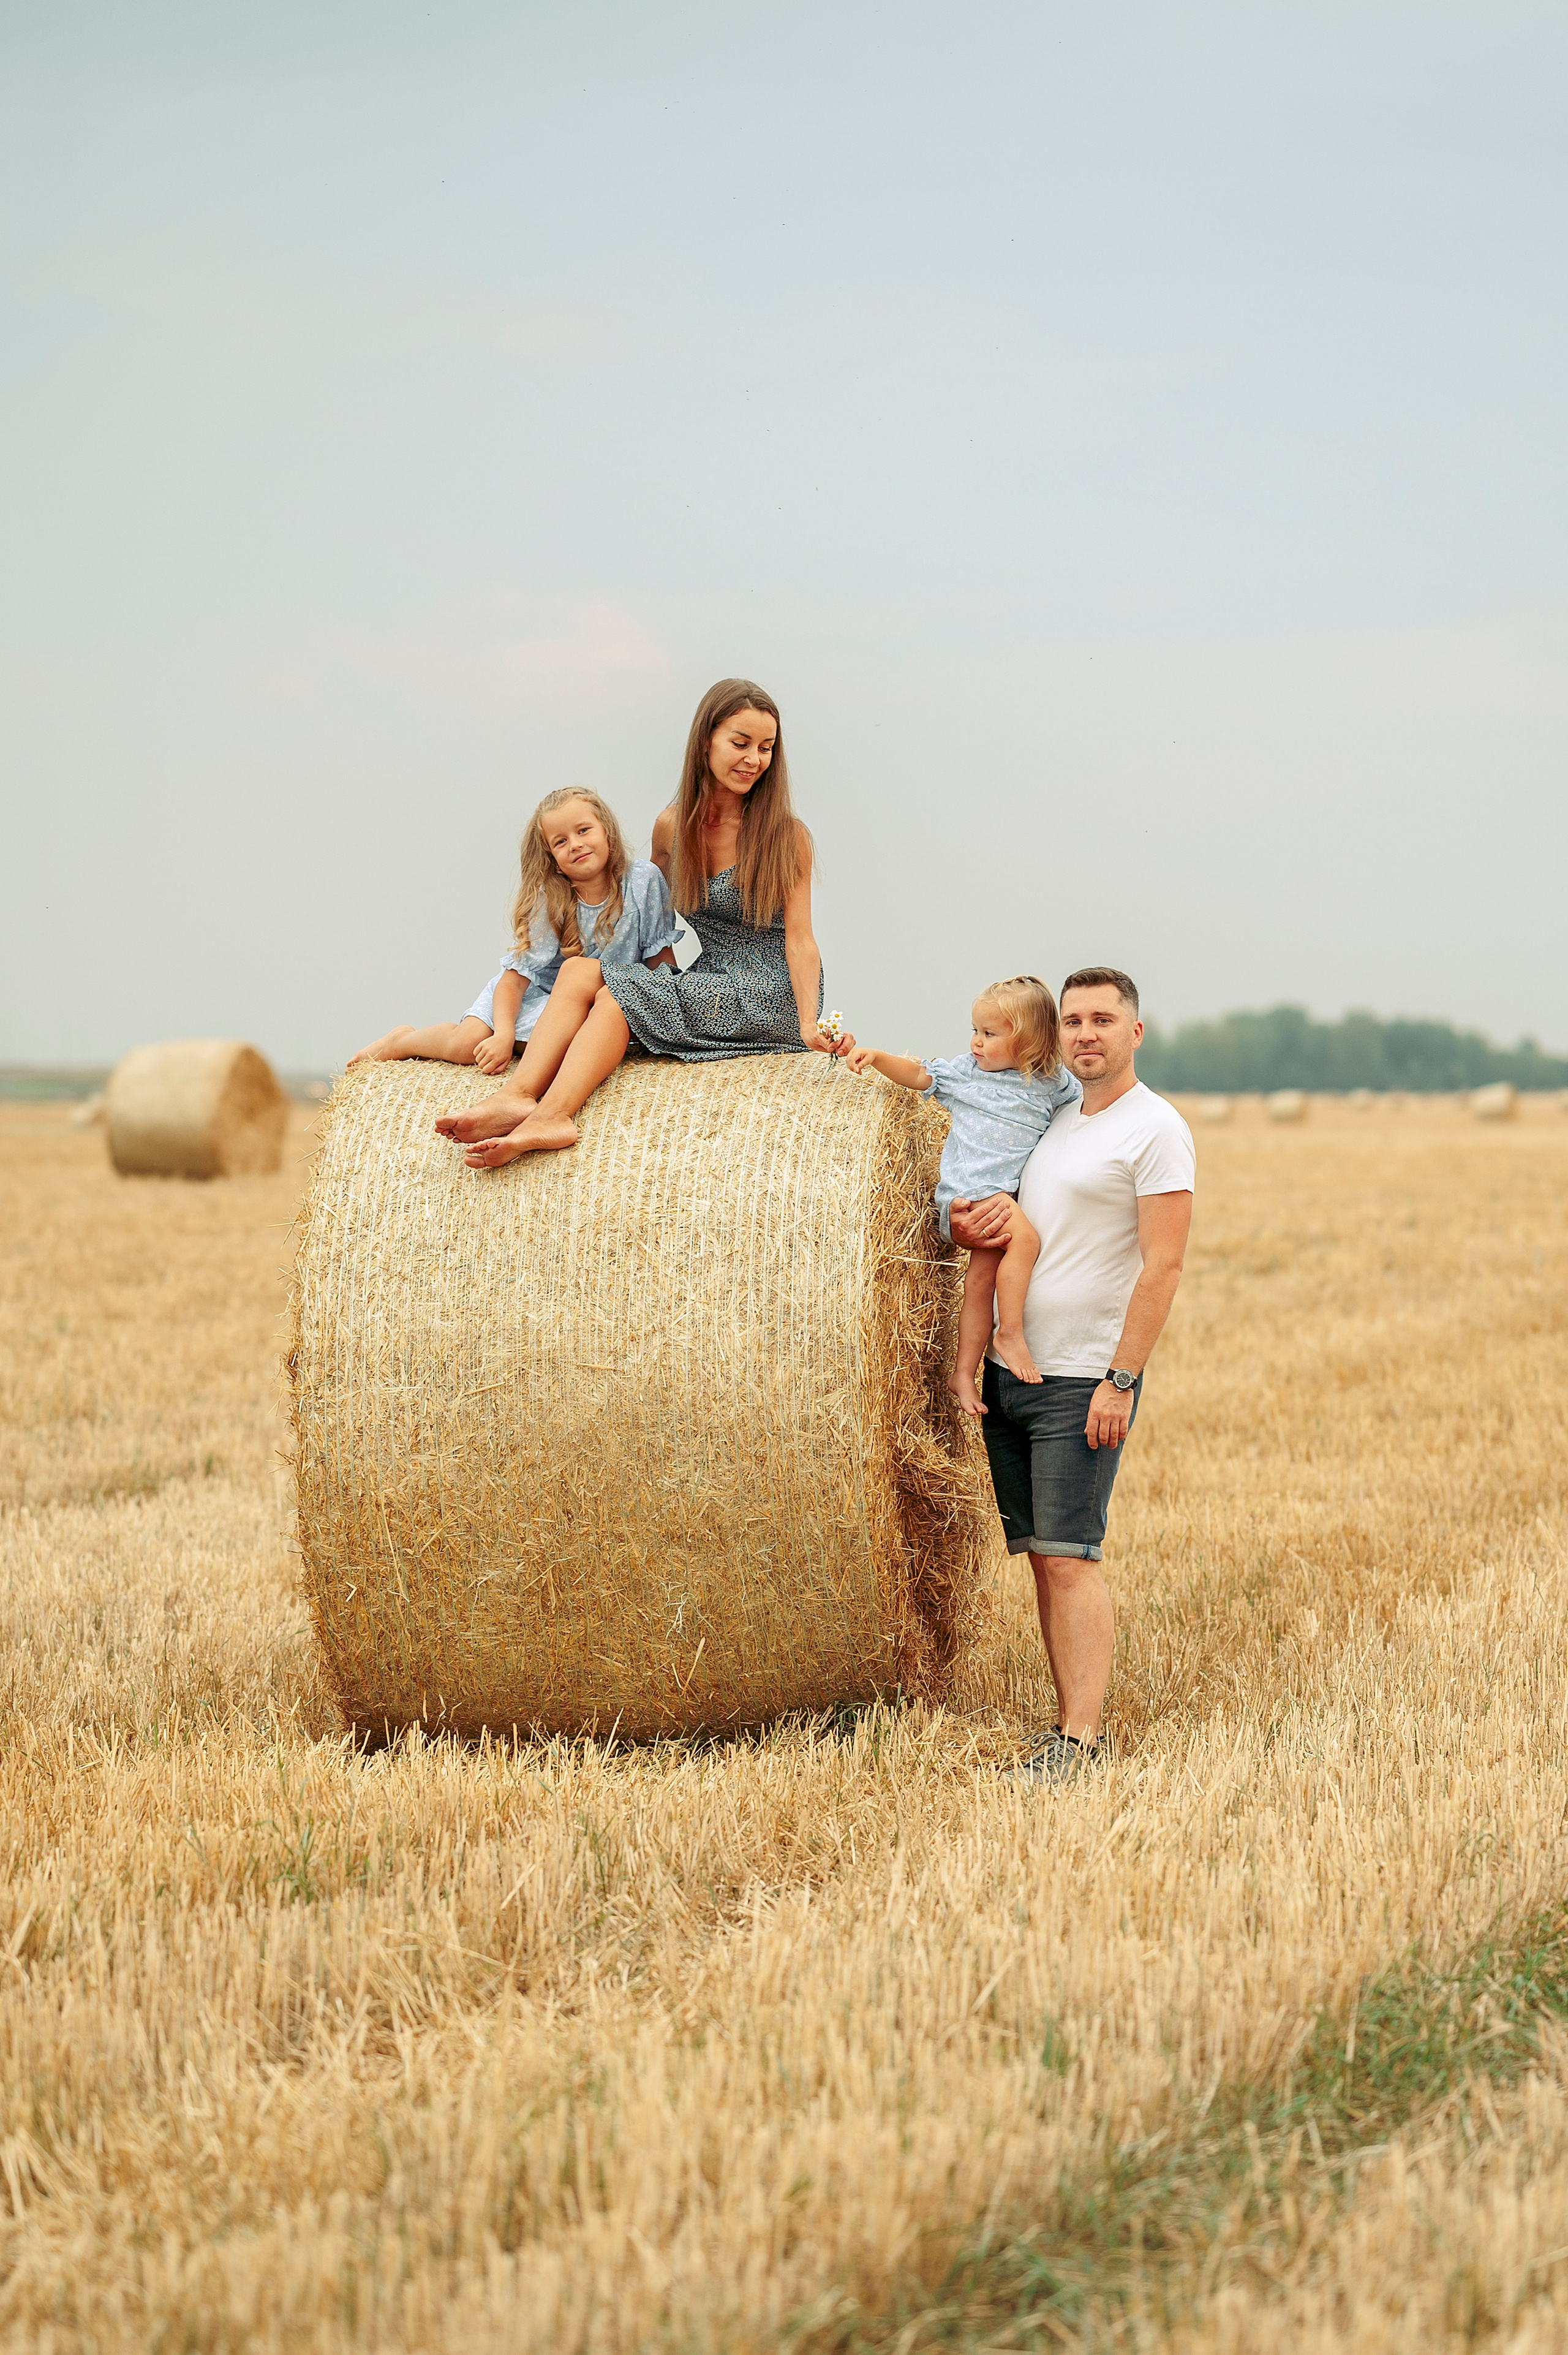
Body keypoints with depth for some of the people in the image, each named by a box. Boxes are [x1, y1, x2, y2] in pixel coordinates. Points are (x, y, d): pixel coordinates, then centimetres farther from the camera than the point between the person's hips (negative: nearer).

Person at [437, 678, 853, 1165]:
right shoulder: (672, 828, 7)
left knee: (621, 994, -24)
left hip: (773, 997, -5)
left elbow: (799, 940, -12)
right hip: (707, 985, 5)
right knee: (581, 971, -17)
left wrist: (811, 1025, -25)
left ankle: (551, 1113, -43)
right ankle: (518, 1096, -38)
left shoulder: (785, 836, -7)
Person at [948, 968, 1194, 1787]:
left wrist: (1121, 1379, -19)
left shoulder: (1155, 1130, -7)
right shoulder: (1051, 1120, 16)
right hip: (1008, 1373, 7)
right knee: (1040, 1557, 6)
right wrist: (969, 1227, -4)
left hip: (1083, 1381, -7)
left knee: (1067, 1556, -11)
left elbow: (1162, 1265, -13)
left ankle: (1081, 1739, -10)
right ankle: (1065, 1721, 10)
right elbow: (973, 1226, 22)